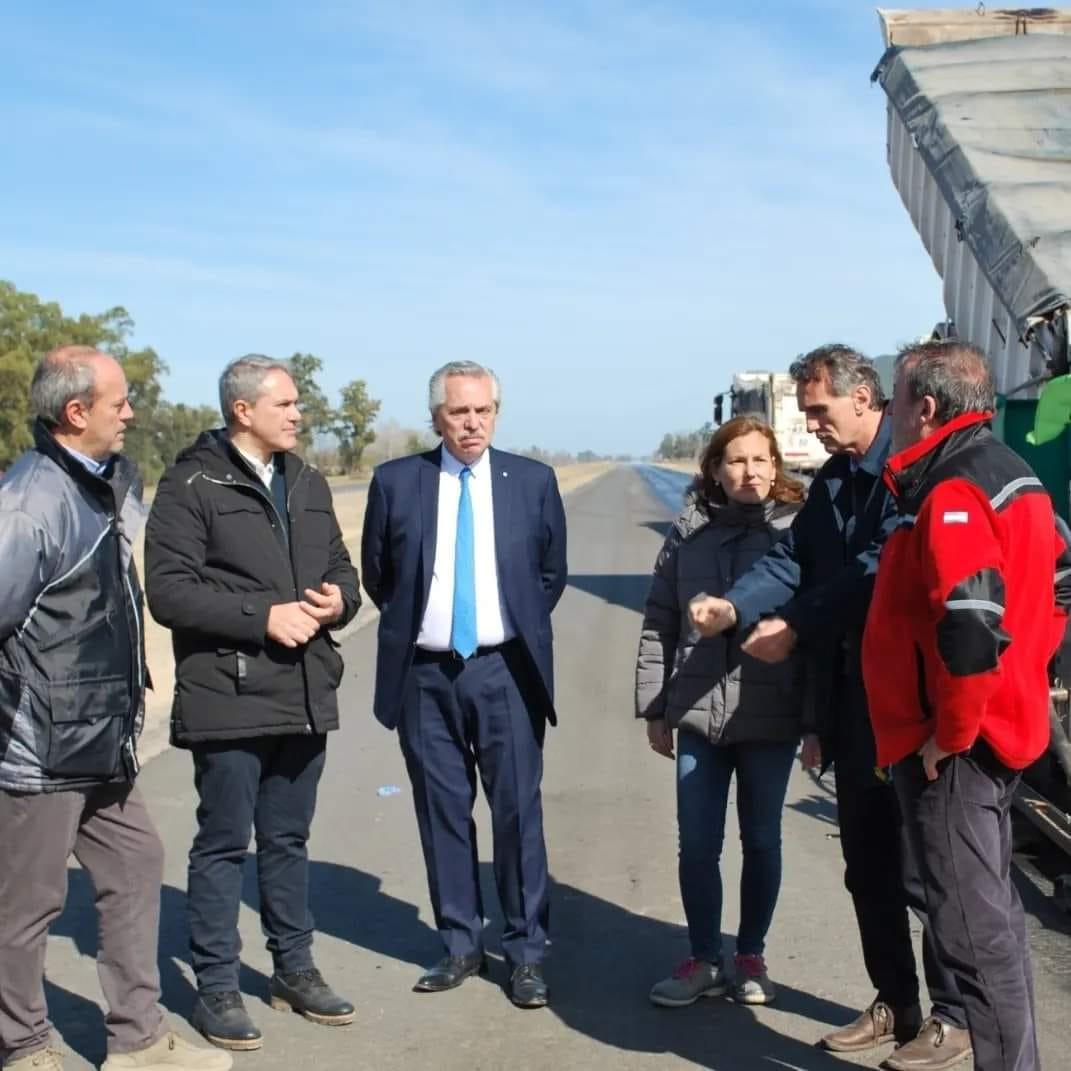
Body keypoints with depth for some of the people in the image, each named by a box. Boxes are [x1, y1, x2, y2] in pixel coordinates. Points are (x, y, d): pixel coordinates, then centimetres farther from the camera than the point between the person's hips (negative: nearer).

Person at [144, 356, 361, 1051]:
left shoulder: (308, 483, 14)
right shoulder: (193, 485, -8)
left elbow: (341, 568, 19)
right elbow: (167, 589, -15)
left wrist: (338, 598, -4)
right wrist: (264, 617, -19)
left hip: (304, 695, 6)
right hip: (229, 699, -6)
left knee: (289, 839, 17)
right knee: (224, 845, 4)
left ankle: (295, 968, 30)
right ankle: (217, 988, 17)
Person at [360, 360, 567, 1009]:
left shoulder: (533, 481, 2)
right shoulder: (396, 482, 1)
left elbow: (552, 573, 12)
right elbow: (377, 574, 12)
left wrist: (522, 629, 9)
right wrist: (413, 622, 10)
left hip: (505, 671, -1)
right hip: (424, 674, 1)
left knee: (519, 813, 2)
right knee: (443, 814, 9)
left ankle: (527, 951, 15)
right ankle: (461, 945, 23)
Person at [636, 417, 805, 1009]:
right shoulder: (689, 532, 3)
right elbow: (659, 622, 6)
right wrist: (654, 708, 4)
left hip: (772, 717, -2)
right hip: (698, 715, 2)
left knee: (762, 842, 12)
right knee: (697, 845, 8)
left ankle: (750, 958, 28)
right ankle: (703, 959, 24)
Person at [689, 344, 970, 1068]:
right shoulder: (829, 481, 13)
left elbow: (880, 570, -24)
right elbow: (792, 560, 6)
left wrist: (792, 627, -21)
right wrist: (735, 607, -12)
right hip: (849, 700, 8)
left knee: (922, 867, 3)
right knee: (867, 866, 16)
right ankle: (894, 1004, 31)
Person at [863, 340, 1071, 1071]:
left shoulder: (950, 494, -21)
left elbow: (973, 628, -31)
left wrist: (947, 733, -19)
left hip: (954, 748, -10)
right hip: (1005, 726, 10)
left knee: (973, 924, -2)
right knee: (993, 909, 19)